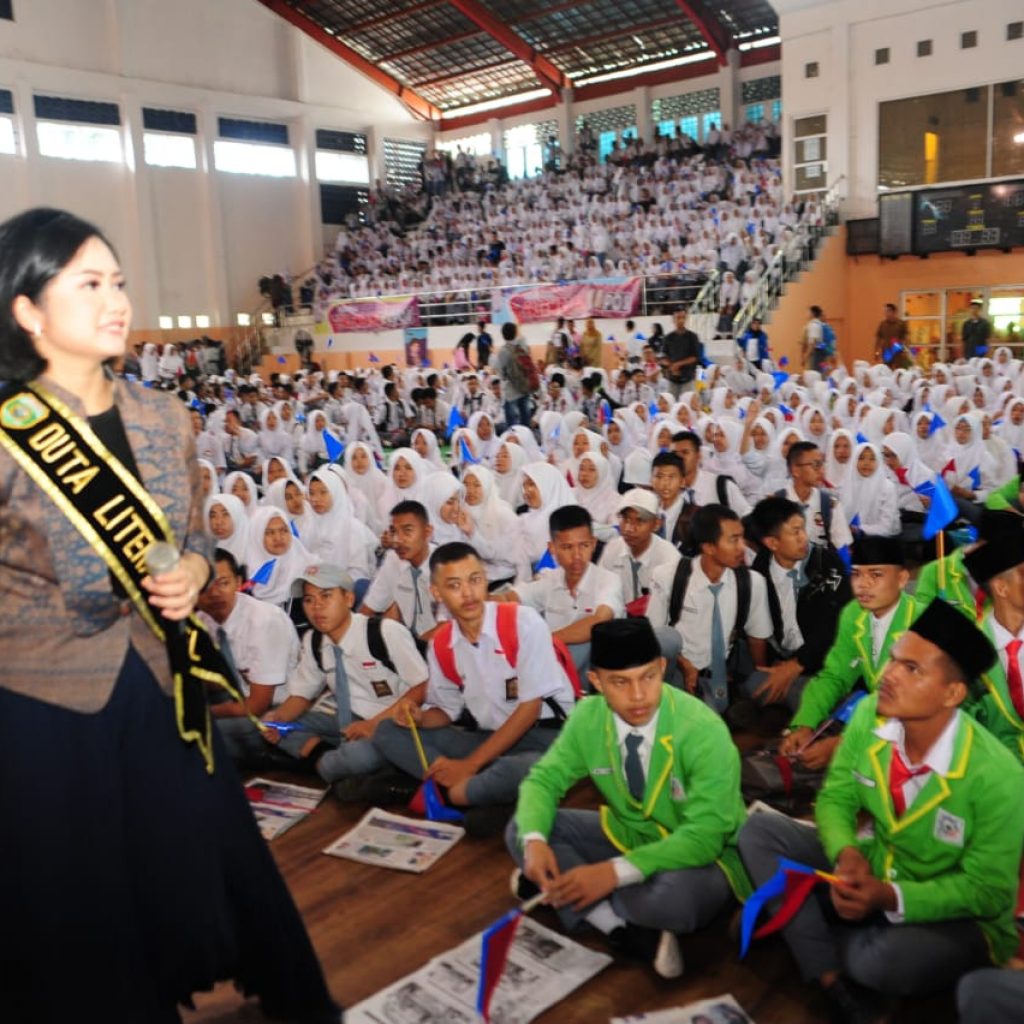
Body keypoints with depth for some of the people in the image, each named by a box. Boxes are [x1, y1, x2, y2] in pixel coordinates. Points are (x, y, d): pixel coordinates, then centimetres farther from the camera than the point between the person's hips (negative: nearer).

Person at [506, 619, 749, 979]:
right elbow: (544, 778, -5)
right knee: (519, 831, -12)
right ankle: (625, 930, -21)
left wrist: (615, 872, -38)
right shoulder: (587, 717, -14)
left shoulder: (703, 730, -27)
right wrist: (534, 841, -27)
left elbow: (704, 836, -29)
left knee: (675, 898, -40)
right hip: (627, 833, 5)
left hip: (701, 850, -5)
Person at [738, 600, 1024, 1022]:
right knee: (760, 831, -11)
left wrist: (890, 898, -31)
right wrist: (847, 855, -26)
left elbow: (987, 890, -18)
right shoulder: (869, 715, -14)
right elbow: (834, 798, -4)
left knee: (882, 961, -37)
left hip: (955, 916, -5)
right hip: (869, 873, 5)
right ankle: (835, 981, -15)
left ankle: (820, 933, 0)